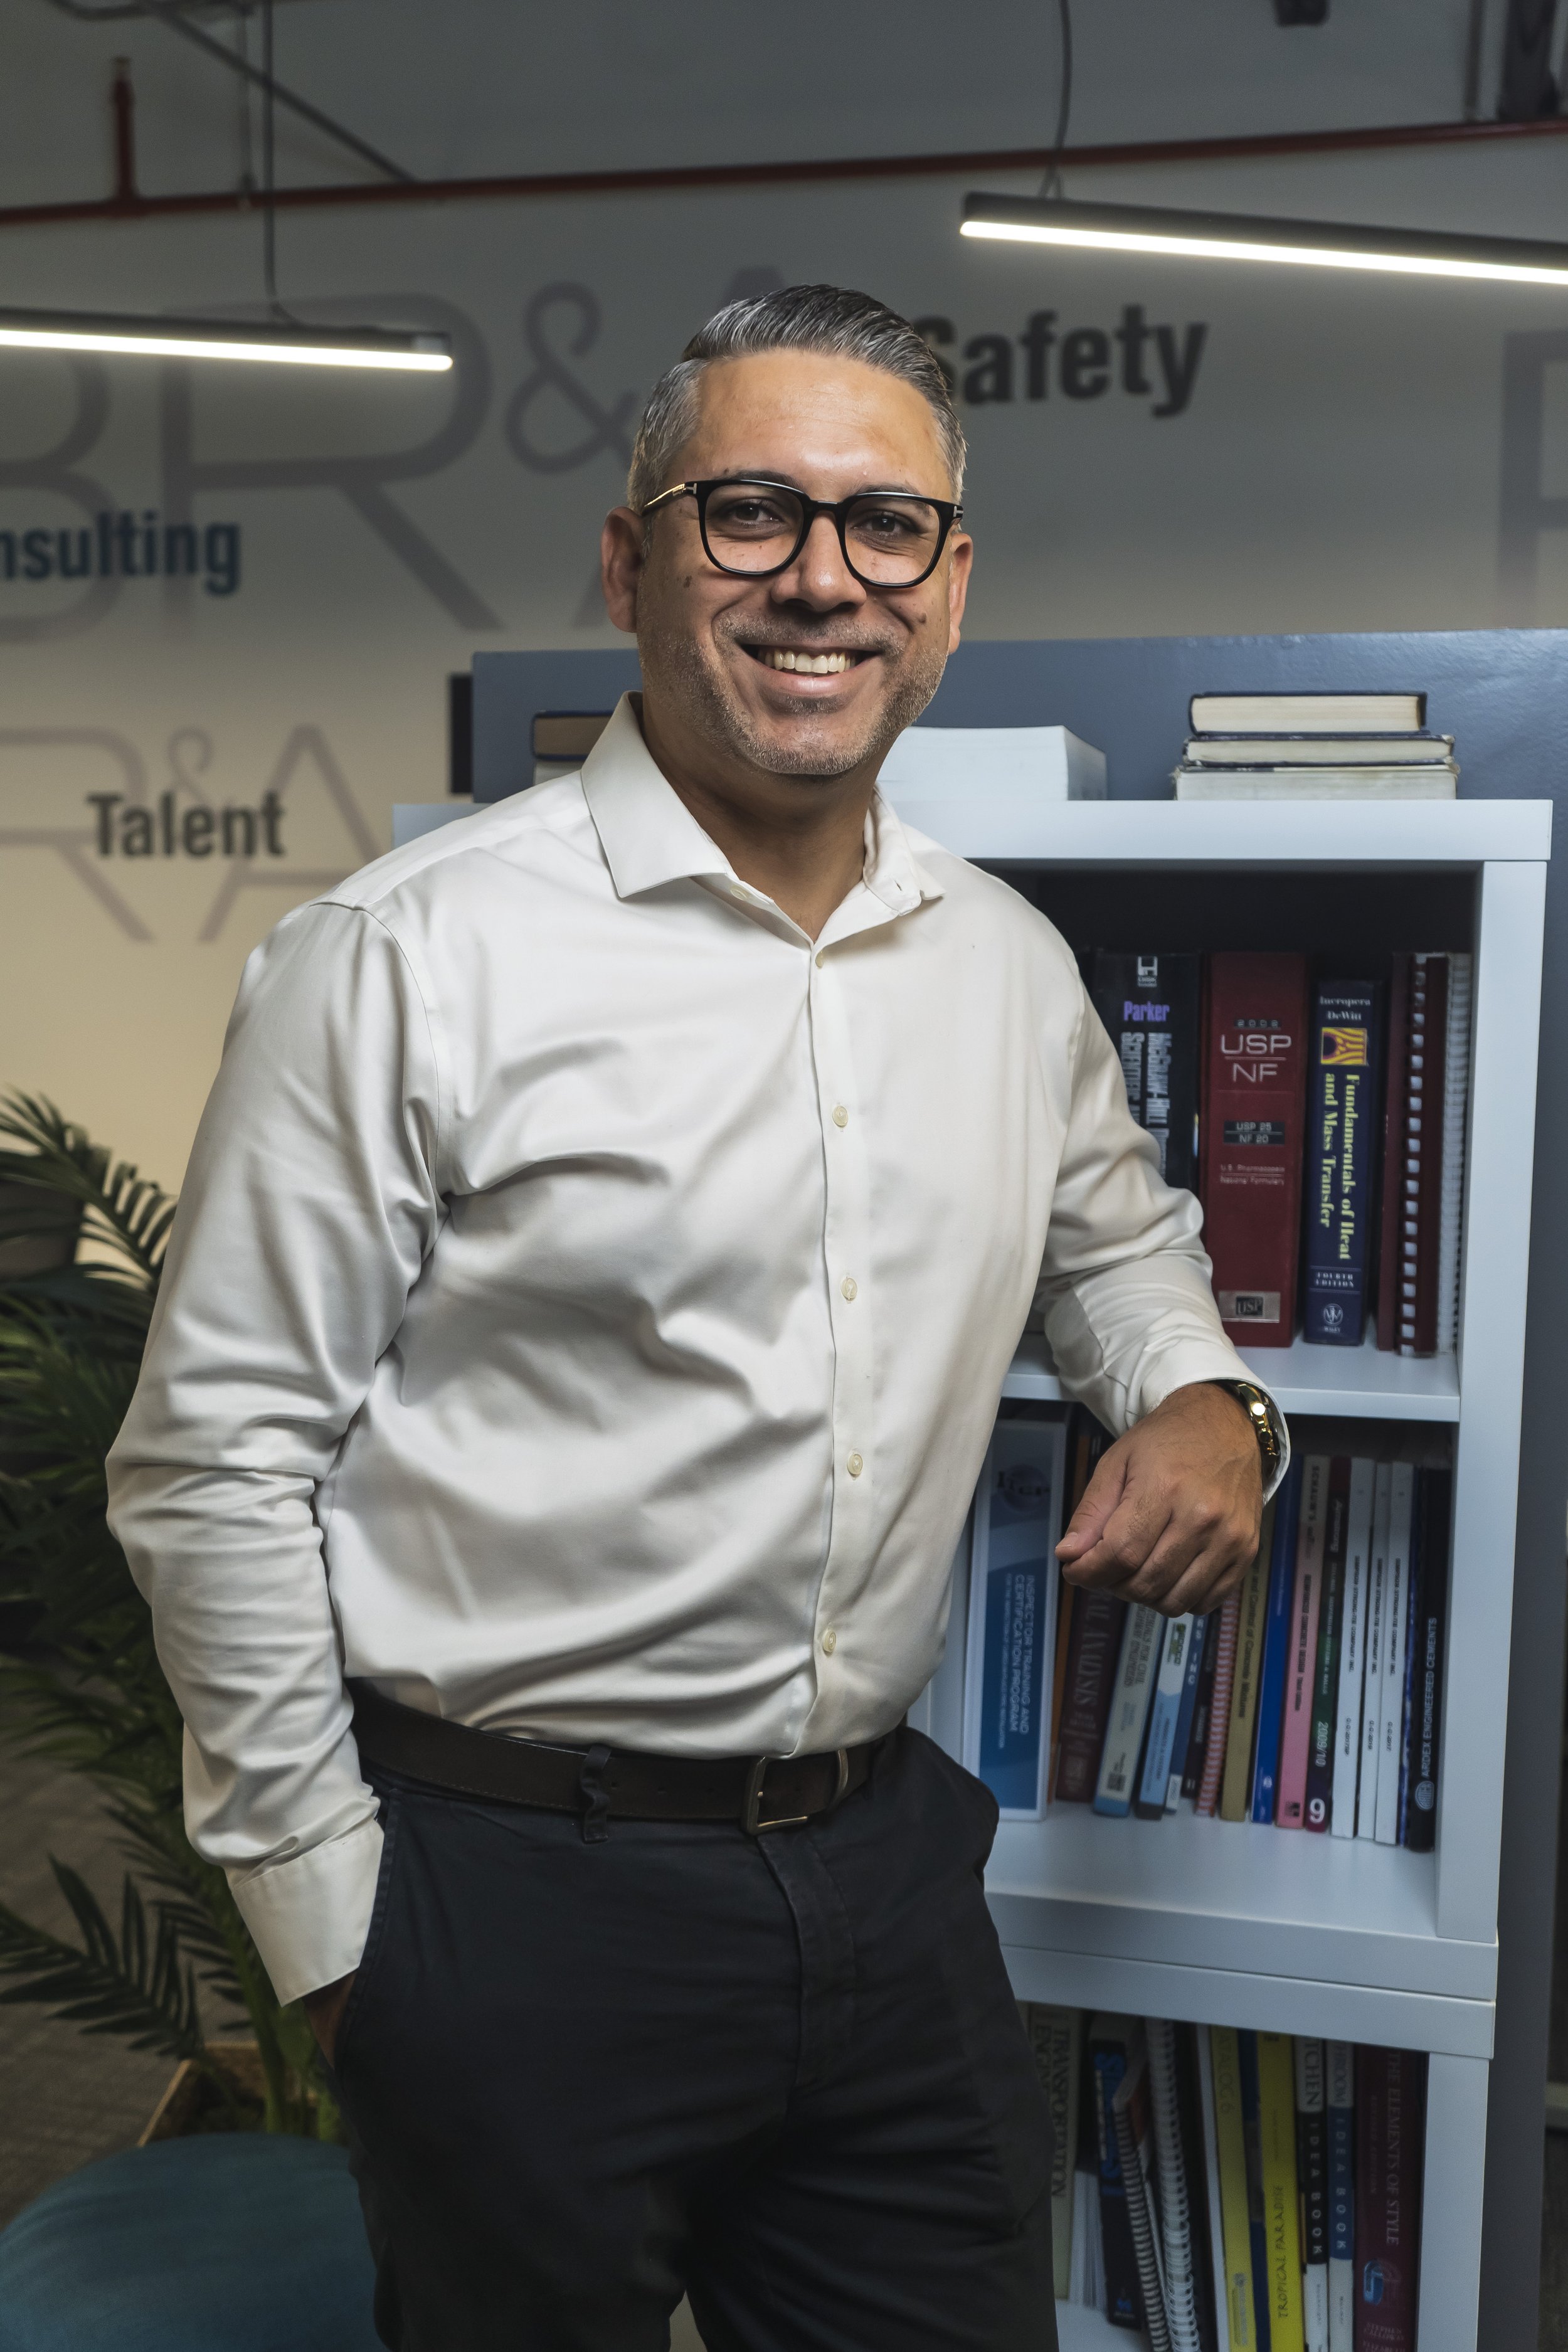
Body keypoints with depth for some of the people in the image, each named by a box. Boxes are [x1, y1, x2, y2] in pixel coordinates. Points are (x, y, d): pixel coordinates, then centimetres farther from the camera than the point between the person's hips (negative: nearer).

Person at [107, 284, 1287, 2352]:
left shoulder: (1011, 964, 5)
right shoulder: (409, 958, -13)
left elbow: (1114, 1234, 23)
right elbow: (215, 1462, -11)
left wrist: (1197, 1394, 1)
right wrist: (332, 1925, -8)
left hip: (891, 1867, 5)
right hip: (517, 1890, -4)